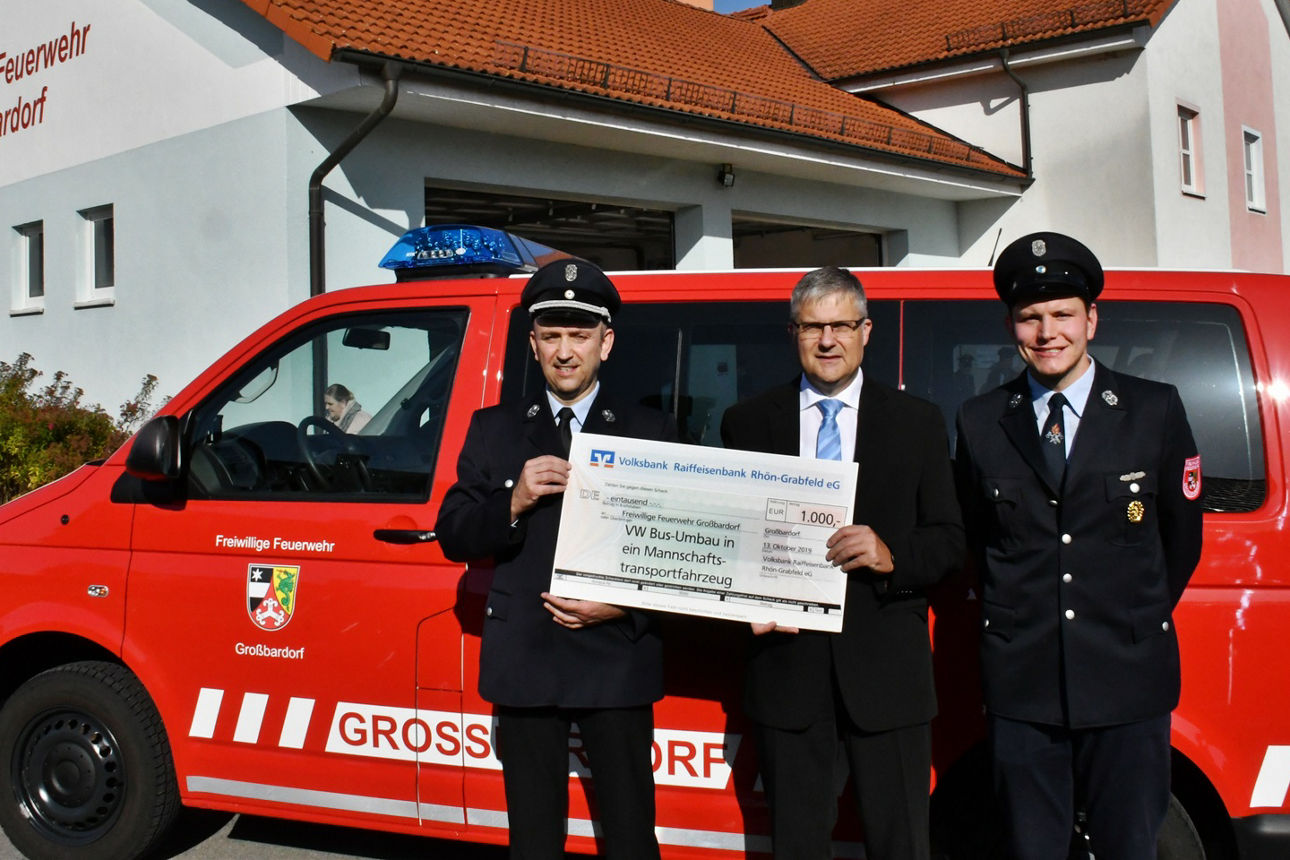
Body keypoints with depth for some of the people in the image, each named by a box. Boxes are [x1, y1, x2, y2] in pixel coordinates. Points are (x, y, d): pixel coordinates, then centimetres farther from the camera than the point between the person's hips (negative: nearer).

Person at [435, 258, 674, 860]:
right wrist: (513, 501, -13)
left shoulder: (648, 432, 4)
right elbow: (453, 537, 5)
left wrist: (621, 607, -14)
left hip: (616, 660, -2)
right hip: (523, 663, 2)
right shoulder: (494, 430, 9)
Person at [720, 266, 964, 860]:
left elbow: (951, 541, 4)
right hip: (785, 663, 1)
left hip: (885, 667, 0)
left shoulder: (917, 422, 6)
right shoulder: (748, 423, 7)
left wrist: (891, 556, -16)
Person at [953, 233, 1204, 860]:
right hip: (1021, 686, 1)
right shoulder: (980, 422, 4)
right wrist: (1014, 621, 11)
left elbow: (1181, 536, 10)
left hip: (1128, 679, -1)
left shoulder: (1156, 410, 2)